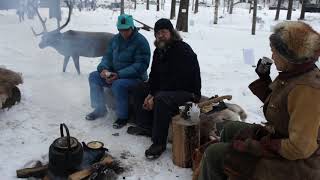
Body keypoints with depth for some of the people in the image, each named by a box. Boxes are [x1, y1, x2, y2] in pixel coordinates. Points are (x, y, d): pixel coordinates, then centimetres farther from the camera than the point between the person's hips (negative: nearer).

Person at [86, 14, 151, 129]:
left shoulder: (141, 41, -14)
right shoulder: (116, 39, 8)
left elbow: (141, 65, -21)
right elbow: (108, 56, 13)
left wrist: (119, 75, -28)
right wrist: (103, 68, -11)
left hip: (135, 77, -7)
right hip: (114, 74, 7)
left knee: (118, 85, -35)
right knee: (93, 76, -5)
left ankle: (123, 116, -13)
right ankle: (100, 108, 9)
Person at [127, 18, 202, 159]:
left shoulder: (183, 51, -20)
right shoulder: (159, 50, 9)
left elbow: (176, 81, -27)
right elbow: (154, 75, 9)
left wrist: (155, 97, -24)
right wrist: (150, 94, -8)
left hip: (187, 92, -10)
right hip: (163, 89, 10)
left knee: (161, 99, -37)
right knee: (138, 90, 10)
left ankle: (159, 143, -25)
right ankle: (145, 126, 10)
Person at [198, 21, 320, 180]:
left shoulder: (307, 89, -30)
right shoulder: (293, 75, -1)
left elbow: (300, 148, -29)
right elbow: (274, 104, 14)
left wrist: (263, 145, -20)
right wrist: (264, 78, 4)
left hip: (293, 163, -9)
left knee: (214, 154, -8)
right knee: (230, 129, 23)